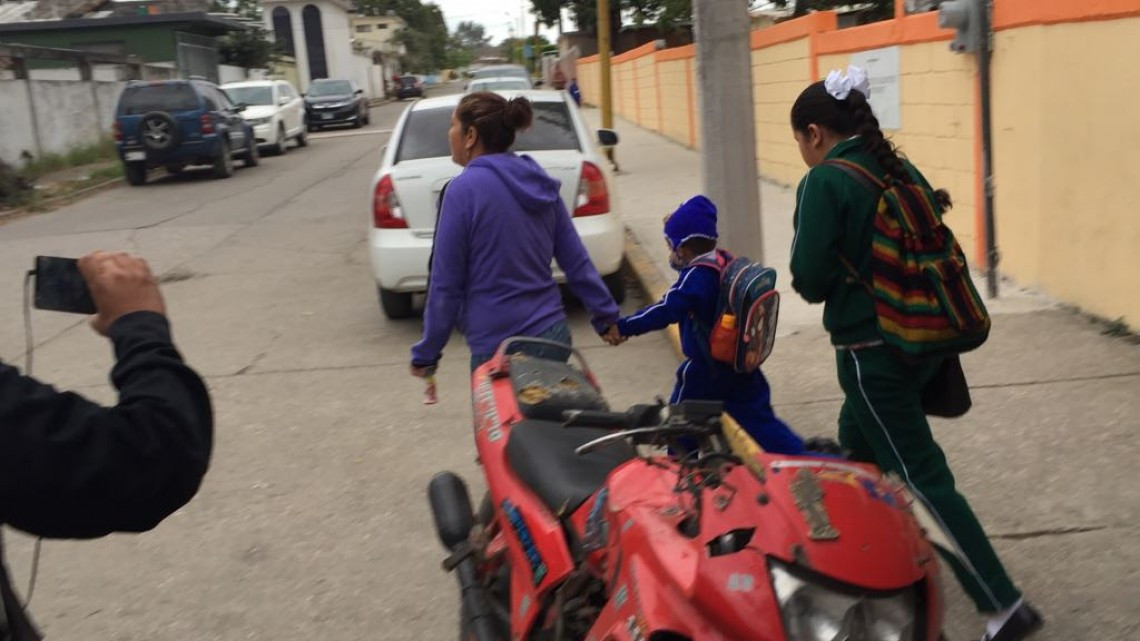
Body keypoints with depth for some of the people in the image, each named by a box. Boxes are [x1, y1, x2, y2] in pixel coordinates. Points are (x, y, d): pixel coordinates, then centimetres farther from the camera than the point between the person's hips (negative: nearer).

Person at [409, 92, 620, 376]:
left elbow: (446, 284, -11)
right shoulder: (540, 184, 5)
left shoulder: (464, 189, -14)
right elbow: (576, 259, 8)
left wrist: (426, 355, -2)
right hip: (553, 335, 7)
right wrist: (606, 315, 19)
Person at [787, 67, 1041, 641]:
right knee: (859, 440, 27)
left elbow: (810, 280, -18)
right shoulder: (902, 171, 7)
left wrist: (816, 279, 3)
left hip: (872, 351, -9)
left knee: (920, 477, -1)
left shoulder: (824, 182, -15)